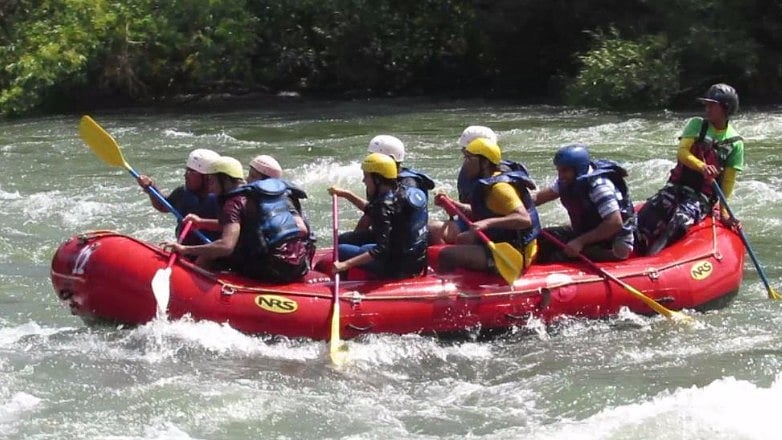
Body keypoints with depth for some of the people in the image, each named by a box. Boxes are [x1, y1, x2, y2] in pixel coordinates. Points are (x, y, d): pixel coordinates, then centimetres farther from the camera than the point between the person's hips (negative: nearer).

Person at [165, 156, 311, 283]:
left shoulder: (236, 202, -4)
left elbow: (226, 246, -18)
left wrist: (185, 249, -11)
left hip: (269, 271, -7)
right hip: (299, 269, 7)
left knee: (206, 260, 8)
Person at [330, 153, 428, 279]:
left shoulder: (385, 205, -22)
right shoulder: (403, 191, 4)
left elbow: (381, 250, -29)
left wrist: (345, 264, -34)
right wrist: (346, 195, 23)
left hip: (397, 269, -9)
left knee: (340, 250, 0)